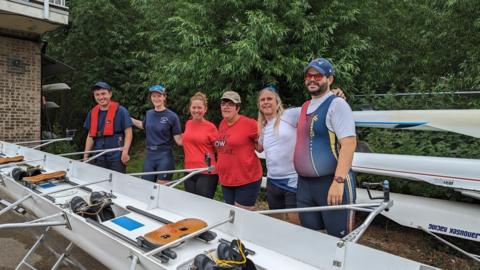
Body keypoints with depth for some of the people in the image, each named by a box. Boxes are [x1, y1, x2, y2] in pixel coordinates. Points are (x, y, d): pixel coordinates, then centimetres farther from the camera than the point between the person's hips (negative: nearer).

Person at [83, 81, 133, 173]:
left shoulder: (120, 111, -5)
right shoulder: (92, 112, 10)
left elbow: (128, 133, -6)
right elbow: (90, 135, 16)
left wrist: (125, 152, -17)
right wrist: (85, 155, 12)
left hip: (116, 158, -5)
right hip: (98, 158, 5)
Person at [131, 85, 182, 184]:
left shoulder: (172, 116, -9)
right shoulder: (149, 113, 6)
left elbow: (179, 140, -9)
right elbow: (143, 125, 29)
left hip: (164, 157, -5)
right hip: (149, 157, 5)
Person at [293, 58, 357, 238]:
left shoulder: (336, 104, -8)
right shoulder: (305, 107, 15)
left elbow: (349, 143, -18)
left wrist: (339, 181, -25)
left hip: (332, 183, -7)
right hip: (304, 184, 8)